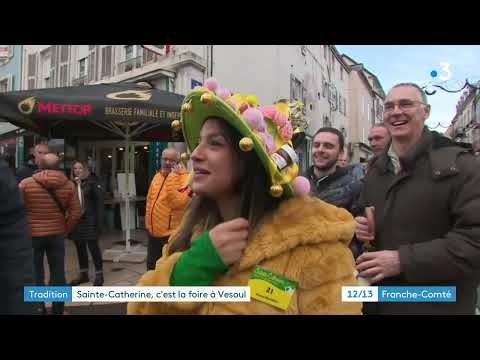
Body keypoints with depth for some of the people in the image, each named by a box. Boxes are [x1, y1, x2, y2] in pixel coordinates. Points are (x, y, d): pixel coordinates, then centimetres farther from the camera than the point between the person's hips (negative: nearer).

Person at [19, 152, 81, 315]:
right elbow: (76, 212, -5)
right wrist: (65, 230, 8)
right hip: (57, 235, 2)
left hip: (32, 235, -1)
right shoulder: (69, 185, -4)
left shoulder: (25, 183, -9)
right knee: (58, 274, 10)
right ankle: (58, 311, 21)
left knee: (36, 274, 11)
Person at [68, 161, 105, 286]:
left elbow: (99, 202, -8)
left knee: (93, 246, 0)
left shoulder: (92, 182, -5)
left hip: (89, 220, -5)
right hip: (75, 220, 5)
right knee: (80, 247, 13)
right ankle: (83, 273, 27)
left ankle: (99, 274, 12)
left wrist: (98, 221, -14)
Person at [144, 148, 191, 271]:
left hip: (171, 233, -7)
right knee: (151, 266, 21)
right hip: (153, 232, 7)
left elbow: (177, 202, -28)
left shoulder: (184, 177, -14)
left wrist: (172, 176, -24)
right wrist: (148, 223, 17)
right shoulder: (157, 176, 10)